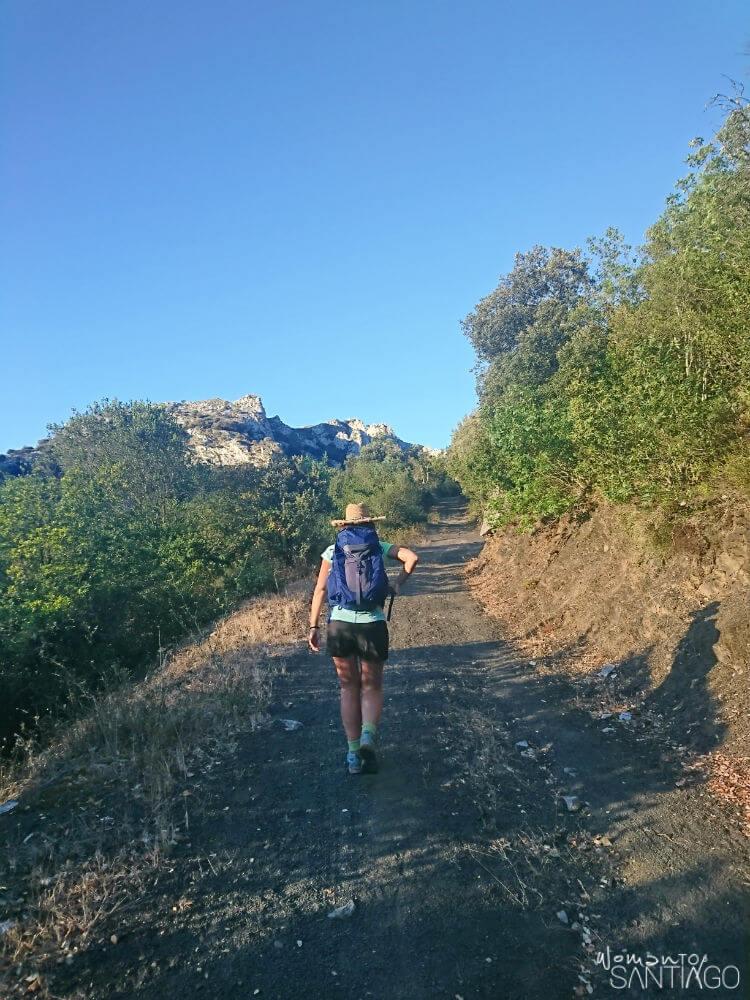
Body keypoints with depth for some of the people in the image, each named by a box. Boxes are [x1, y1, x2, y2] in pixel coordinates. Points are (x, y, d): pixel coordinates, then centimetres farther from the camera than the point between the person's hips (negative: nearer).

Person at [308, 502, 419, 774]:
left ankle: (353, 755, 15)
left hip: (339, 624, 1)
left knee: (349, 688, 16)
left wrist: (313, 626, 4)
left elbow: (319, 590, 2)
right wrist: (397, 584, 2)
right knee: (372, 687, 14)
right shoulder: (380, 547, 6)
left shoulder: (332, 551, 7)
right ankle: (368, 737, -12)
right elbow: (412, 557, -10)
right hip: (372, 625, -1)